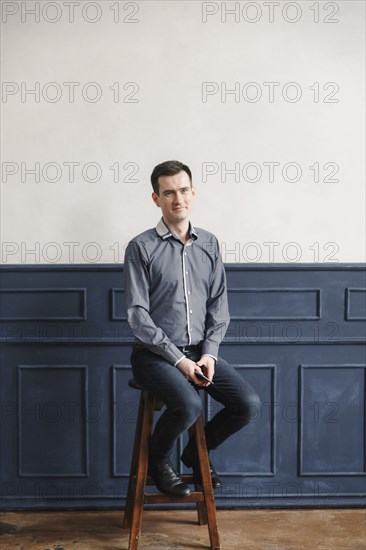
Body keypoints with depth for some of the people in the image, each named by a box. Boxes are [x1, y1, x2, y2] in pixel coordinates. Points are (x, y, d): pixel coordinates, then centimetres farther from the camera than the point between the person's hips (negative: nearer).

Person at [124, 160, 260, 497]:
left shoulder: (209, 244, 8)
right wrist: (178, 360, -16)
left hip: (200, 351, 5)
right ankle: (158, 461, 4)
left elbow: (219, 305, 8)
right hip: (155, 354, -4)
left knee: (248, 404, -13)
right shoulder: (141, 248, -6)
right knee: (189, 405, -30)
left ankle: (197, 453, 16)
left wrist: (209, 354, -6)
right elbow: (138, 316, -10)